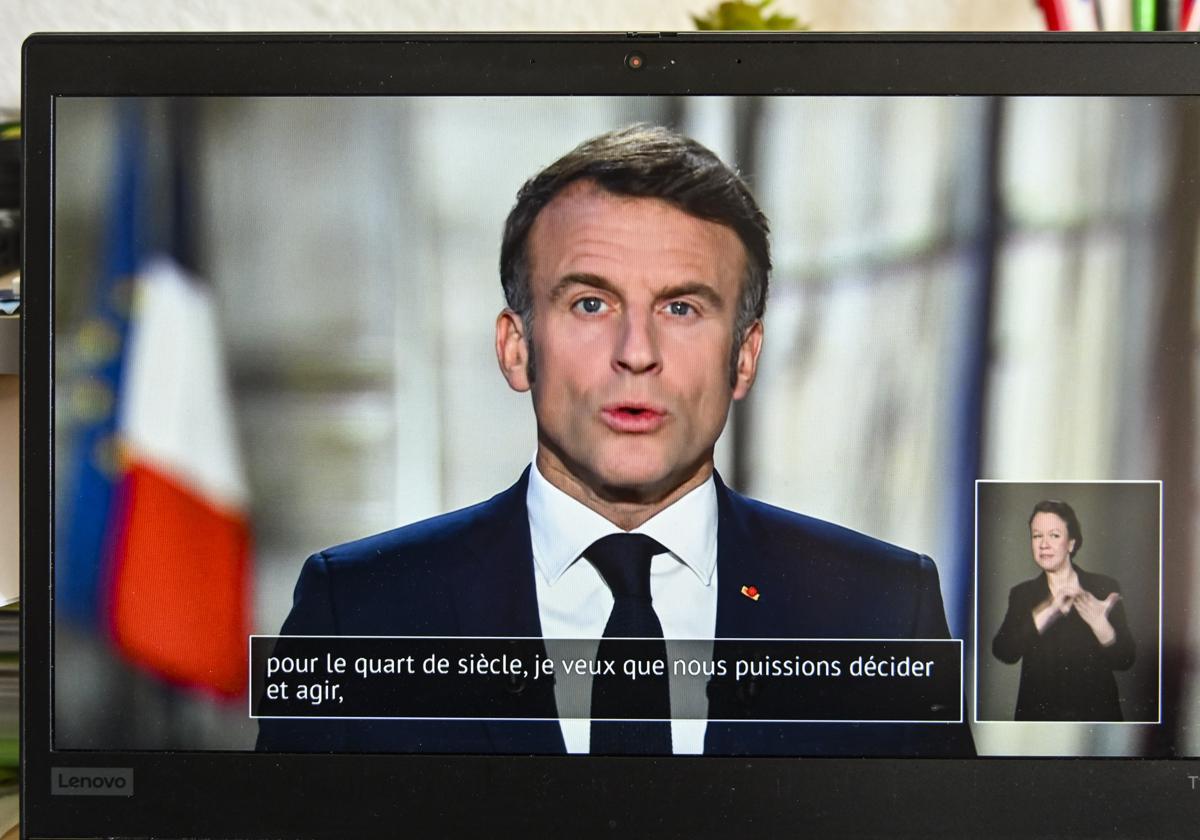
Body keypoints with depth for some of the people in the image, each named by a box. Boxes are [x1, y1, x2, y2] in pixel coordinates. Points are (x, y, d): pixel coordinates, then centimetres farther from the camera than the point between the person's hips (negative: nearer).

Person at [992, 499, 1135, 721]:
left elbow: (1125, 660, -10)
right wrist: (1048, 611, -27)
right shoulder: (1022, 594, 0)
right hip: (1038, 714, 1)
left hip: (1095, 711, -1)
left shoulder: (1103, 587, -4)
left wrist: (1100, 623, -29)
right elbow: (1003, 652, -16)